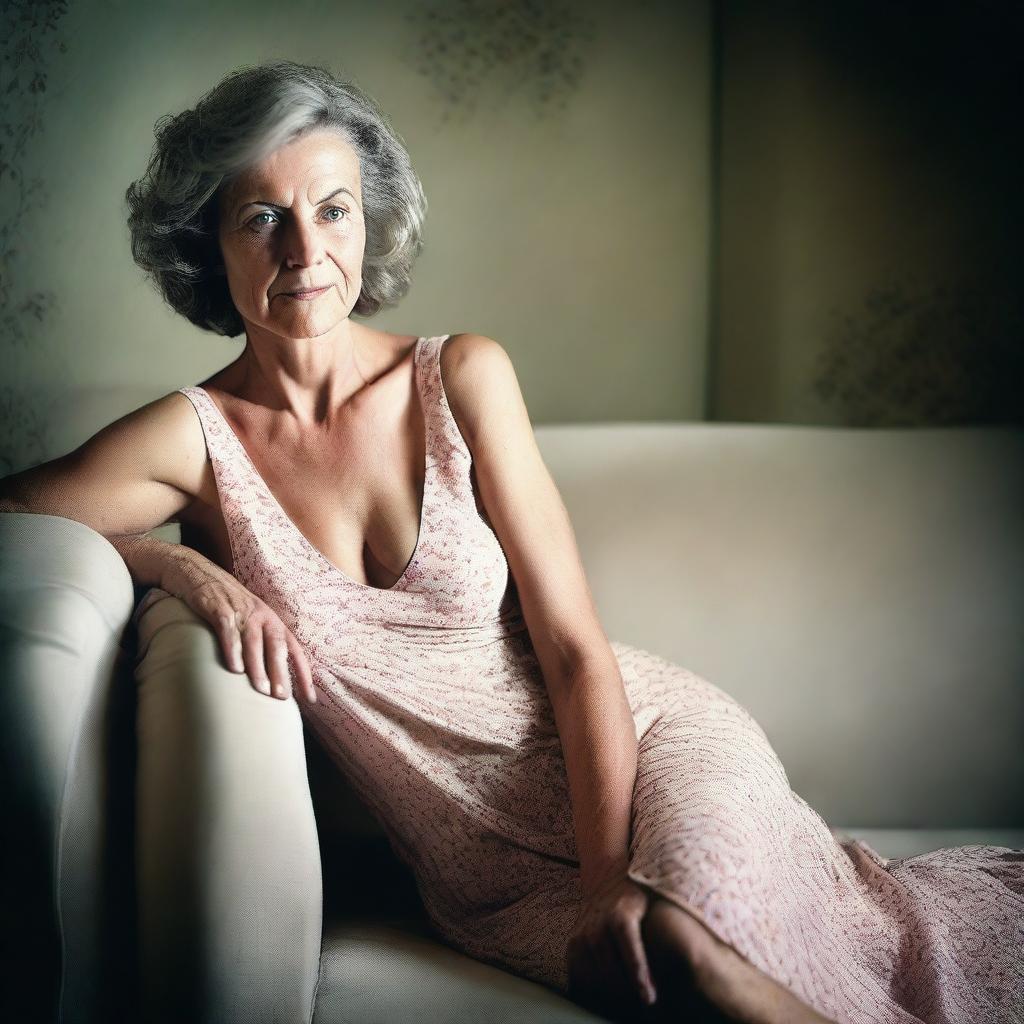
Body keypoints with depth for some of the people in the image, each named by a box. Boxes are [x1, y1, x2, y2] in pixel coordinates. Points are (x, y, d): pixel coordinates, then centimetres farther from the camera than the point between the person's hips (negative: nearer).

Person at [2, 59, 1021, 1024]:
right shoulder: (193, 438, -6)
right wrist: (179, 563, -18)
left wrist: (612, 877, -17)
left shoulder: (464, 376, -5)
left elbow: (576, 649, -7)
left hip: (649, 743, 0)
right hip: (495, 878, 0)